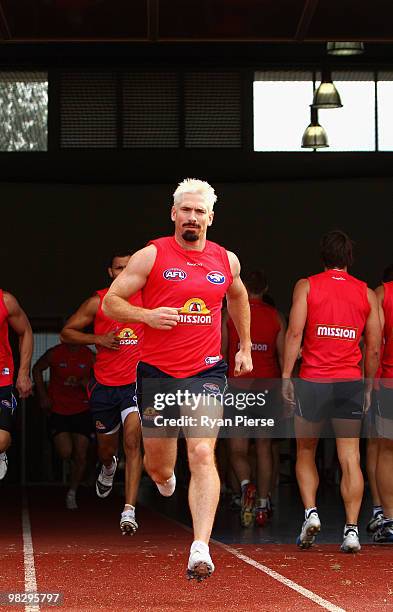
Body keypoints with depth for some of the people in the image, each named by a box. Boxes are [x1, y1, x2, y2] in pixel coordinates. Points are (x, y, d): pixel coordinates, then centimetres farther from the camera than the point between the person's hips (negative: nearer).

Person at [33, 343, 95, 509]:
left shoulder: (89, 356, -5)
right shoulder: (54, 353, -9)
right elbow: (37, 369, 7)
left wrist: (89, 382, -13)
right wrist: (42, 395, 0)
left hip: (81, 410, 2)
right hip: (57, 410, -2)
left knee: (80, 456, -2)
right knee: (65, 453, -15)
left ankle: (72, 494, 15)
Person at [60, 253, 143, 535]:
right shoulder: (98, 302, -1)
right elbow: (67, 332, 6)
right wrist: (98, 339, -10)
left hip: (137, 382, -1)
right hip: (104, 384, 2)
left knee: (132, 441, -19)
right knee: (106, 447, 15)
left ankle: (129, 511, -20)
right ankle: (108, 468, 55)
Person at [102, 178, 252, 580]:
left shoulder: (226, 260, 7)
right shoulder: (151, 256, -3)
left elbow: (237, 296, 29)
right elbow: (110, 302, -3)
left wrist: (245, 346, 28)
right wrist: (147, 315, -20)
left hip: (206, 372, 1)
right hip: (156, 373, 0)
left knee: (202, 455, -18)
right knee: (158, 467, 12)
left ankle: (201, 549, -23)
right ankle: (166, 481, 52)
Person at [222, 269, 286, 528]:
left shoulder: (230, 314, 1)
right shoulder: (276, 317, 4)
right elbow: (283, 355, 1)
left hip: (238, 388, -2)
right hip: (268, 388, 2)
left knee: (237, 450, 2)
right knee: (264, 448, 10)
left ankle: (246, 485, -26)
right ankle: (263, 505, 10)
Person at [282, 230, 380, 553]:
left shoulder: (306, 286, 2)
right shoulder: (367, 293, 8)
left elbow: (294, 333, -7)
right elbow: (374, 348, 7)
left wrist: (286, 376, -5)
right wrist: (369, 386, 16)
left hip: (313, 381, -1)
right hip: (351, 382, 1)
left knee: (305, 454, 15)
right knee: (350, 459, 2)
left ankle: (310, 512, -1)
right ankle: (352, 529, -4)